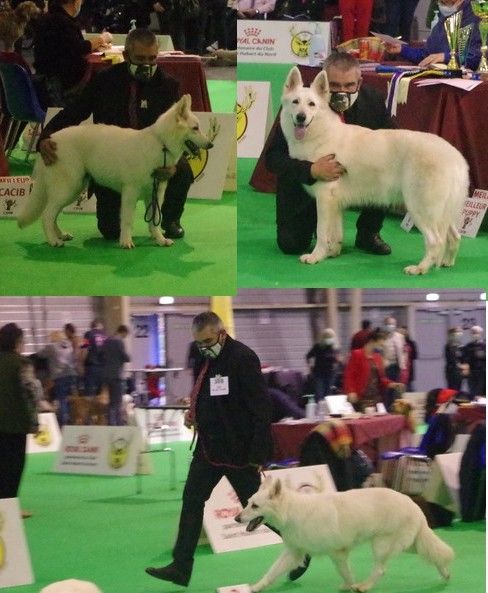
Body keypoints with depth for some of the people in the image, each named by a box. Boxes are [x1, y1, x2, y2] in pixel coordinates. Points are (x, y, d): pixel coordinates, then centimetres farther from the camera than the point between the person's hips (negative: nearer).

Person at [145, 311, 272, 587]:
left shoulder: (243, 358, -18)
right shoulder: (207, 358, 8)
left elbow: (261, 408, -20)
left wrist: (259, 453, -22)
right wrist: (195, 414, 3)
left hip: (237, 450, -8)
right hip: (209, 446, 8)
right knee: (192, 500, 5)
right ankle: (181, 567, 9)